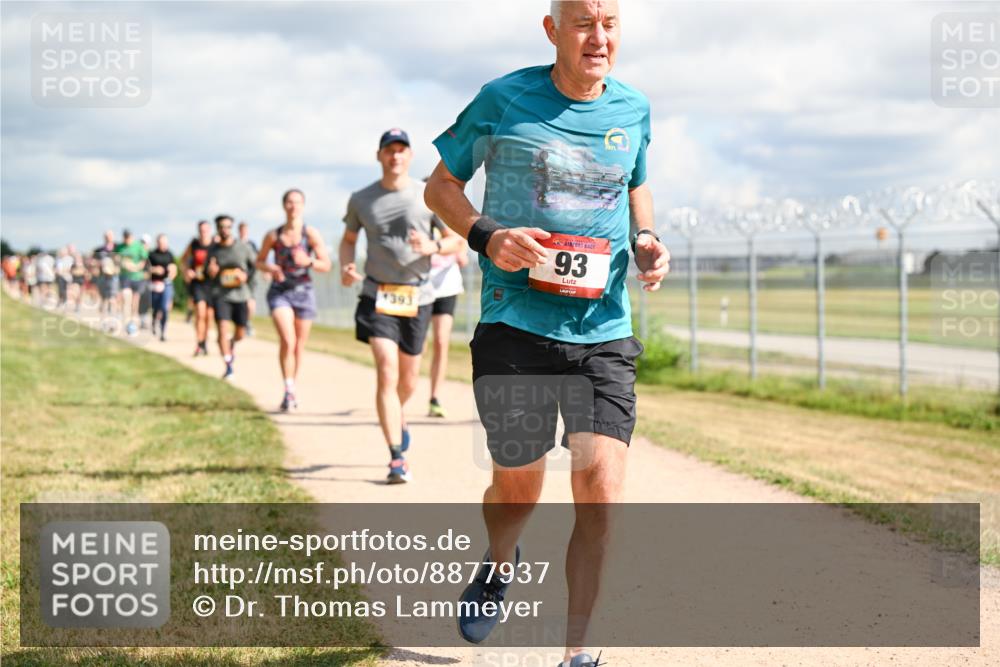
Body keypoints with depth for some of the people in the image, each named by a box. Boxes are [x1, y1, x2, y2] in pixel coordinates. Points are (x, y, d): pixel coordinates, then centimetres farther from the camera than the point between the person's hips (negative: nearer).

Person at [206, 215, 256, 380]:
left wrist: (246, 275, -12)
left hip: (240, 294, 1)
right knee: (223, 329, -17)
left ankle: (232, 343, 45)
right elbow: (208, 273, 12)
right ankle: (228, 367, -11)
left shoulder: (243, 247, -2)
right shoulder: (213, 250, 2)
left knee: (240, 333, 8)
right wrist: (210, 271, -12)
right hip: (220, 294, -1)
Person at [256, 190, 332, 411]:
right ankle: (289, 391, -16)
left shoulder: (311, 233, -5)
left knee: (299, 346, 10)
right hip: (279, 292, -1)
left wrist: (309, 262, -24)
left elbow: (327, 265, -5)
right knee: (287, 341, -19)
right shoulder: (273, 236, -1)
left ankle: (292, 390, 28)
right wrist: (270, 268, -10)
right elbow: (259, 261, 13)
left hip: (303, 292, 1)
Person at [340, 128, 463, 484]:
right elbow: (349, 238, 19)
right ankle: (396, 458, -16)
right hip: (377, 294, -1)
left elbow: (456, 240, 4)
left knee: (408, 380, 11)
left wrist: (433, 248, -18)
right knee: (386, 372, -16)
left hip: (417, 296, 1)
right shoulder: (361, 200, 5)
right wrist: (346, 267, -2)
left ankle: (397, 416, 48)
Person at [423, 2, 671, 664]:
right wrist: (488, 236, -14)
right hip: (515, 328, -2)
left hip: (604, 332, 2)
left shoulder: (633, 109, 7)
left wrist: (646, 239, 4)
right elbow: (441, 185, 6)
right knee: (517, 491, 9)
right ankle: (500, 562, 46)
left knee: (601, 495, -10)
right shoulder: (504, 100, -3)